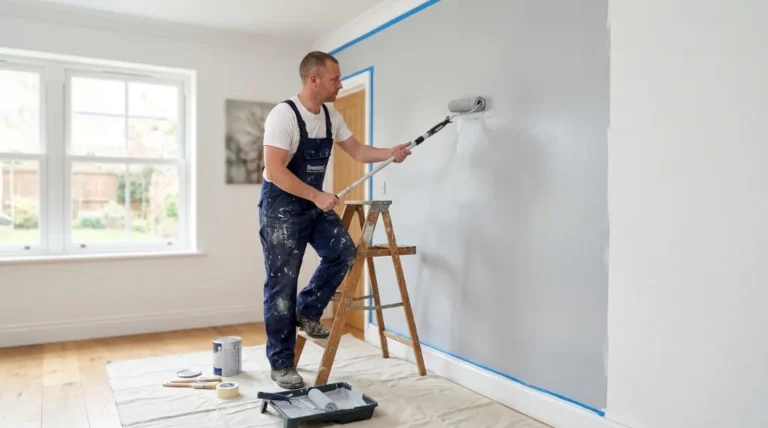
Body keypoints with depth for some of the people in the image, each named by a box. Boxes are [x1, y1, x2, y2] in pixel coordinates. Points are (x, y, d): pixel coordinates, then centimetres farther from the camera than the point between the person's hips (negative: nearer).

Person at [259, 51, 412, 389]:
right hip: (281, 206, -7)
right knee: (282, 285, -2)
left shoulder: (331, 116, 4)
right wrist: (317, 196, -28)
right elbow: (274, 170, -26)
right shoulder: (284, 115, -20)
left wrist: (390, 152, -6)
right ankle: (281, 364, 12)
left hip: (314, 203, 7)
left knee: (343, 251, -10)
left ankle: (307, 313, 13)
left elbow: (357, 151, 10)